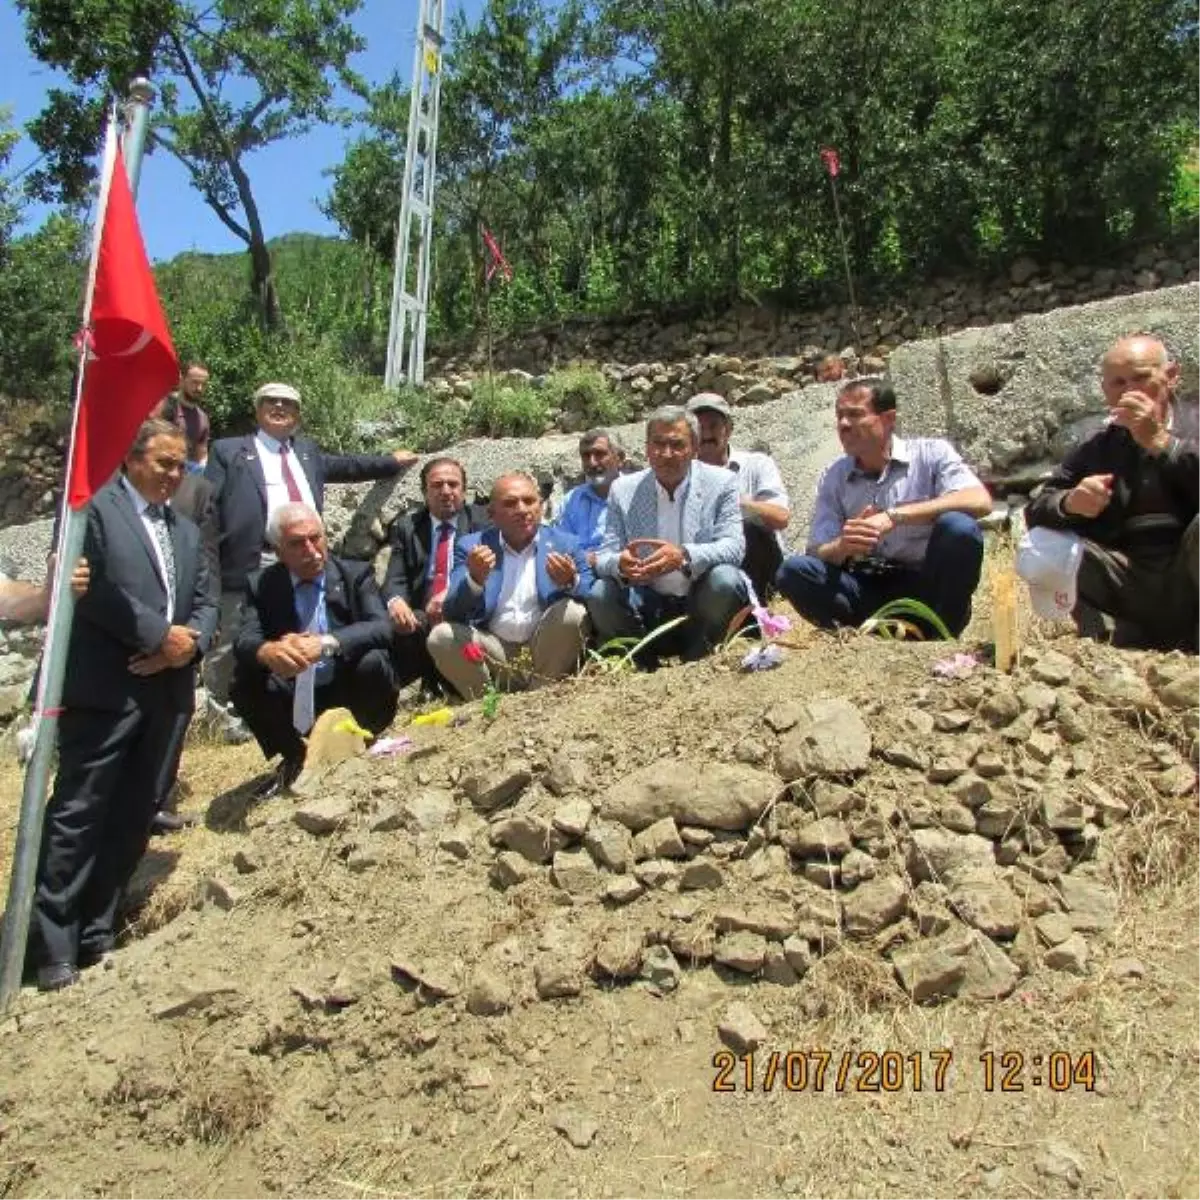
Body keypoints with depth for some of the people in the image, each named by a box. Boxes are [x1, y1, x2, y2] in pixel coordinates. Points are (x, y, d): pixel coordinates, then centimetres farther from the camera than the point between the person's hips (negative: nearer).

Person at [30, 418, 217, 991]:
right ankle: (54, 946, 6)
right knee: (77, 813, -3)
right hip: (105, 687, -7)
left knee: (133, 817, 10)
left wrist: (191, 642, -5)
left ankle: (96, 935, 20)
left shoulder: (187, 530, 21)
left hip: (168, 692, 7)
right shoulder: (92, 507, -1)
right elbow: (91, 588, -14)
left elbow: (206, 601, 16)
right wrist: (160, 633, -14)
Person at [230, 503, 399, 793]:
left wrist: (327, 643, -38)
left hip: (348, 693, -2)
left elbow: (382, 628, -19)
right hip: (294, 701, 2)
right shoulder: (261, 584, 2)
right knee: (243, 683, -23)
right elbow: (244, 641, -13)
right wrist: (267, 651, -39)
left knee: (373, 662, -30)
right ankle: (293, 755, 4)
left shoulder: (357, 573, -3)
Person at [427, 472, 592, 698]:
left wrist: (570, 584, -27)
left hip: (546, 655, 0)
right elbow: (451, 612, -5)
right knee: (442, 635, -23)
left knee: (571, 612, -26)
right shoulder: (472, 546, 4)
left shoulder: (565, 543, 3)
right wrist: (474, 579, -25)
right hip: (493, 653, 0)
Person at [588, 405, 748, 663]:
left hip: (701, 603, -1)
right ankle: (646, 665, 0)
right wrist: (619, 564, -29)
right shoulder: (623, 489, 2)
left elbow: (734, 546, -13)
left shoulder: (721, 483, -3)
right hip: (648, 607, 1)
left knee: (725, 580, -32)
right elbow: (606, 556, -1)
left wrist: (684, 556, -33)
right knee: (600, 595, -24)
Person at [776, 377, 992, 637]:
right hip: (869, 590, 2)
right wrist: (843, 546, -24)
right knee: (793, 570, -19)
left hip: (926, 587, -2)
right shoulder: (833, 477, 7)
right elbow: (817, 553, 1)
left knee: (958, 527, -29)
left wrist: (894, 516, -26)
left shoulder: (931, 453, -1)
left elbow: (980, 502, -19)